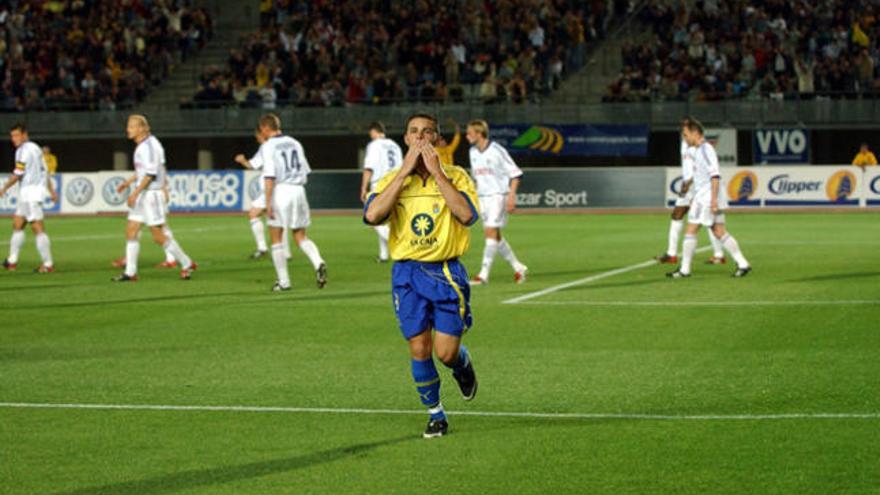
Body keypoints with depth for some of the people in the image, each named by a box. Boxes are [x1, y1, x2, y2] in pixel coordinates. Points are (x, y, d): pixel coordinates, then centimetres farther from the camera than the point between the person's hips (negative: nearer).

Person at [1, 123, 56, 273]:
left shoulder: (24, 150, -12)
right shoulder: (34, 148, 18)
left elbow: (18, 174, -14)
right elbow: (45, 171, 20)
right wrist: (51, 190, 23)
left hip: (31, 192, -10)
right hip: (26, 194, 10)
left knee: (38, 228, -10)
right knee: (17, 225, 12)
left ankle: (48, 264, -10)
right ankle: (12, 261, 14)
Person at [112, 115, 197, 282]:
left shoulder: (148, 146, -17)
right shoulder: (141, 146, 13)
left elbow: (150, 173, -22)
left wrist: (135, 192, -22)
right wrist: (128, 182, 19)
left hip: (152, 193, -10)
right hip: (141, 195, 10)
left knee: (158, 236, -7)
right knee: (131, 230, 4)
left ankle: (186, 264, 4)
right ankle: (130, 272, 5)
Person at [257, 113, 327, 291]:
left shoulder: (268, 146, -7)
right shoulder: (294, 143, 13)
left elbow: (269, 176, -14)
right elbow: (305, 171, 13)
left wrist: (268, 202, -14)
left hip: (280, 190, -5)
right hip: (298, 190, 5)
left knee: (276, 238, 6)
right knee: (300, 236, 13)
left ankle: (283, 281, 6)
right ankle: (318, 263, -13)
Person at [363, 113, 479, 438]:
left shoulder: (455, 176, 0)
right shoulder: (392, 179, 5)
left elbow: (467, 215, -19)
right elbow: (372, 215, -15)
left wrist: (437, 172, -16)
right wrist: (405, 171, -14)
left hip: (447, 272, -1)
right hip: (407, 273, 2)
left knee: (445, 352, -4)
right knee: (419, 348, 0)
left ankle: (462, 362, 32)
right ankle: (435, 415, 19)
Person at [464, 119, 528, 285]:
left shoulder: (497, 151, -12)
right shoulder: (473, 152, 9)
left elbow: (514, 174, -9)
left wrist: (511, 196, -16)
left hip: (498, 195, -7)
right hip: (483, 197, 8)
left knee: (491, 232, -14)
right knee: (494, 235, 8)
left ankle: (484, 274, -16)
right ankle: (518, 268, 22)